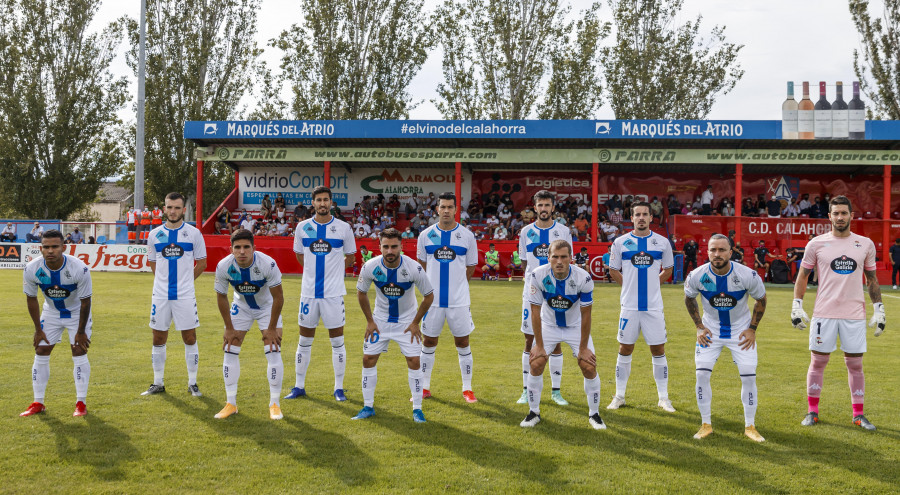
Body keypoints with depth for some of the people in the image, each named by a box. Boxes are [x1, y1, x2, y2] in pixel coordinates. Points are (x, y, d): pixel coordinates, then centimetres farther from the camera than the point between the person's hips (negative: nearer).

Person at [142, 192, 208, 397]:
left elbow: (202, 263, 7)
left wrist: (185, 280, 7)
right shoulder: (154, 235, 5)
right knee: (158, 339, 7)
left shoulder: (193, 233, -1)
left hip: (185, 296, -2)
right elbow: (153, 263, 17)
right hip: (160, 295, 2)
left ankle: (192, 383, 11)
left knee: (190, 338, 1)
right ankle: (158, 383, 18)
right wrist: (165, 280, 11)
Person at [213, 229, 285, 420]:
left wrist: (271, 328, -17)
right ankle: (231, 404, 8)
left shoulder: (267, 264, -33)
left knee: (273, 352, -13)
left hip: (267, 306, -2)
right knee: (230, 351, -4)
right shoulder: (223, 266, -25)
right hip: (241, 306, 3)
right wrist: (229, 328, -7)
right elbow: (221, 297, -8)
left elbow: (278, 297, -21)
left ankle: (274, 404, 0)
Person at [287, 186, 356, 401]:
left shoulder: (343, 227, -1)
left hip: (333, 292, -2)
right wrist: (315, 270, 7)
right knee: (305, 339, 9)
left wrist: (333, 270, 3)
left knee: (337, 340, 1)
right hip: (309, 291, 2)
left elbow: (350, 257, 10)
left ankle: (339, 388, 11)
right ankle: (299, 386, 20)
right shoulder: (302, 227, 4)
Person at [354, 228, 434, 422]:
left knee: (414, 361, -9)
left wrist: (415, 323, -8)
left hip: (407, 321, -2)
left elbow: (429, 296, -9)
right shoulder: (370, 267, -19)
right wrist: (369, 321, -2)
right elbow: (361, 293, 0)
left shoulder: (414, 268, -24)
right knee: (368, 359, -2)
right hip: (380, 320, 2)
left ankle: (417, 409, 4)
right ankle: (368, 407, 12)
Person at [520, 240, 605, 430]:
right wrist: (539, 345, -14)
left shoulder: (583, 278, -28)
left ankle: (594, 414, 9)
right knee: (536, 364, -11)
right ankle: (534, 412, 7)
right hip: (549, 325, 1)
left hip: (576, 326, -1)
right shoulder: (538, 276, -26)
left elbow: (585, 315, -18)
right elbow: (535, 312, -17)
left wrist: (583, 347, -14)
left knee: (589, 367, -10)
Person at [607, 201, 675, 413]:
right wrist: (630, 285, 6)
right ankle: (619, 396, 17)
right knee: (625, 349, 6)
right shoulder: (621, 242, 1)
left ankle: (663, 398, 12)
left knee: (658, 350, 3)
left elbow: (668, 270, 14)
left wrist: (649, 284, 6)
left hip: (654, 306, 0)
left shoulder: (662, 242, 3)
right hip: (629, 306, 0)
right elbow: (613, 270, 11)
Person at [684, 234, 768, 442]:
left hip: (741, 331, -1)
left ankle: (750, 426, 11)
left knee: (749, 376, -6)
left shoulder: (747, 275, -23)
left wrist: (752, 329, -6)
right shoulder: (697, 276, -20)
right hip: (710, 329, 1)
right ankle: (706, 425, 7)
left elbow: (761, 299, -3)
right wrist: (699, 326, -2)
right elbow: (689, 298, 3)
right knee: (702, 374, -9)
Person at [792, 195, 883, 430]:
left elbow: (871, 279, 13)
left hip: (854, 314, 1)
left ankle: (858, 414, 15)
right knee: (818, 361, 4)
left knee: (855, 364, 5)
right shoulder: (816, 244, 1)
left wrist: (879, 309, 9)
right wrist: (796, 306, -2)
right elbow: (802, 276, 6)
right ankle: (813, 411, 15)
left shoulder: (865, 244, 6)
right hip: (824, 313, -1)